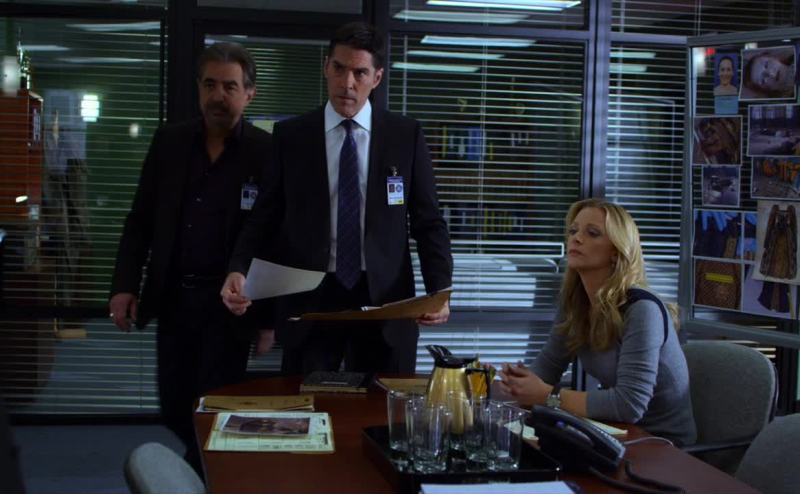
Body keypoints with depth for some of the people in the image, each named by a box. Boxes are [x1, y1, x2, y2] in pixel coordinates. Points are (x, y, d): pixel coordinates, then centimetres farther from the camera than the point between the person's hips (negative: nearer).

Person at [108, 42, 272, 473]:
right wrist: (124, 286, -1)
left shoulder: (267, 153, -7)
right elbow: (140, 220, 8)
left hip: (229, 304, -4)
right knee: (175, 411, 14)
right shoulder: (169, 142, 4)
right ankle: (207, 462, 38)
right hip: (172, 299, 4)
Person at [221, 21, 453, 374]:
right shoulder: (289, 136, 4)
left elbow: (428, 222, 3)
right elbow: (265, 217, 4)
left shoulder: (406, 135, 4)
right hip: (309, 301, 0)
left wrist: (439, 291, -10)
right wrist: (239, 270, -14)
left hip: (385, 301, 0)